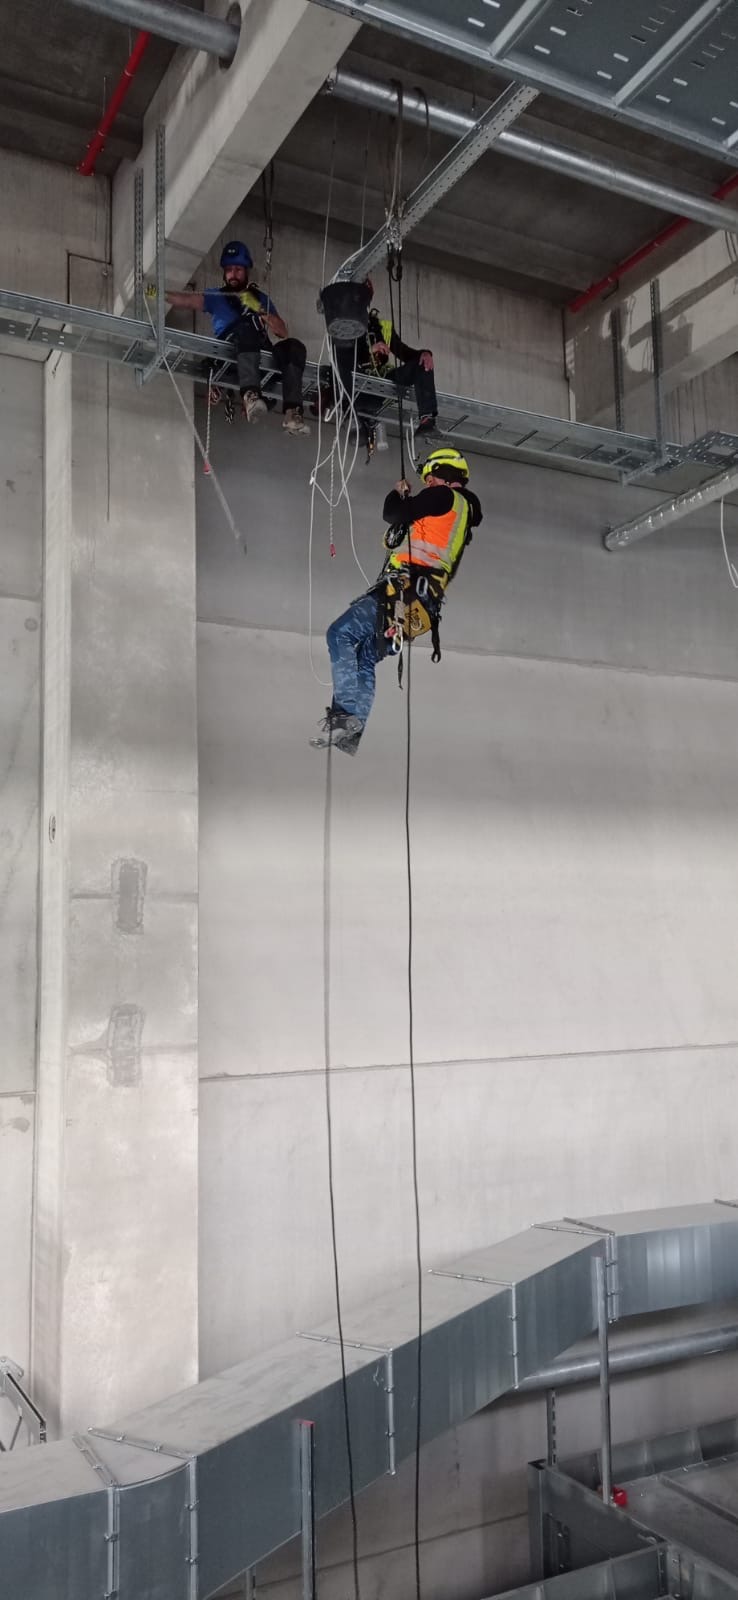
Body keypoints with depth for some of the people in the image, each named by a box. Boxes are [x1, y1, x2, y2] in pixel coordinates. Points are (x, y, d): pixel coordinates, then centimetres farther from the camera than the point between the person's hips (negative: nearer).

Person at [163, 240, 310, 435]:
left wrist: (260, 310, 4)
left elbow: (283, 333, 19)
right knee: (247, 326, -36)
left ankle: (292, 412, -41)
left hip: (262, 350, 3)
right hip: (229, 345, -3)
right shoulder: (216, 296, 26)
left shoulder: (261, 297, 32)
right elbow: (189, 301, 6)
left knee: (294, 346, -28)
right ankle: (250, 394, -57)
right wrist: (161, 294, -13)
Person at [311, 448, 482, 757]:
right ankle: (353, 731, 3)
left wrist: (397, 495, 18)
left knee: (340, 633, -16)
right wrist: (408, 500, 29)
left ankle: (346, 713, -25)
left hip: (407, 587, -10)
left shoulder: (444, 497, -1)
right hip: (426, 600, 10)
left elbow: (394, 515, -1)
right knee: (365, 659, 9)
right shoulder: (464, 510, 27)